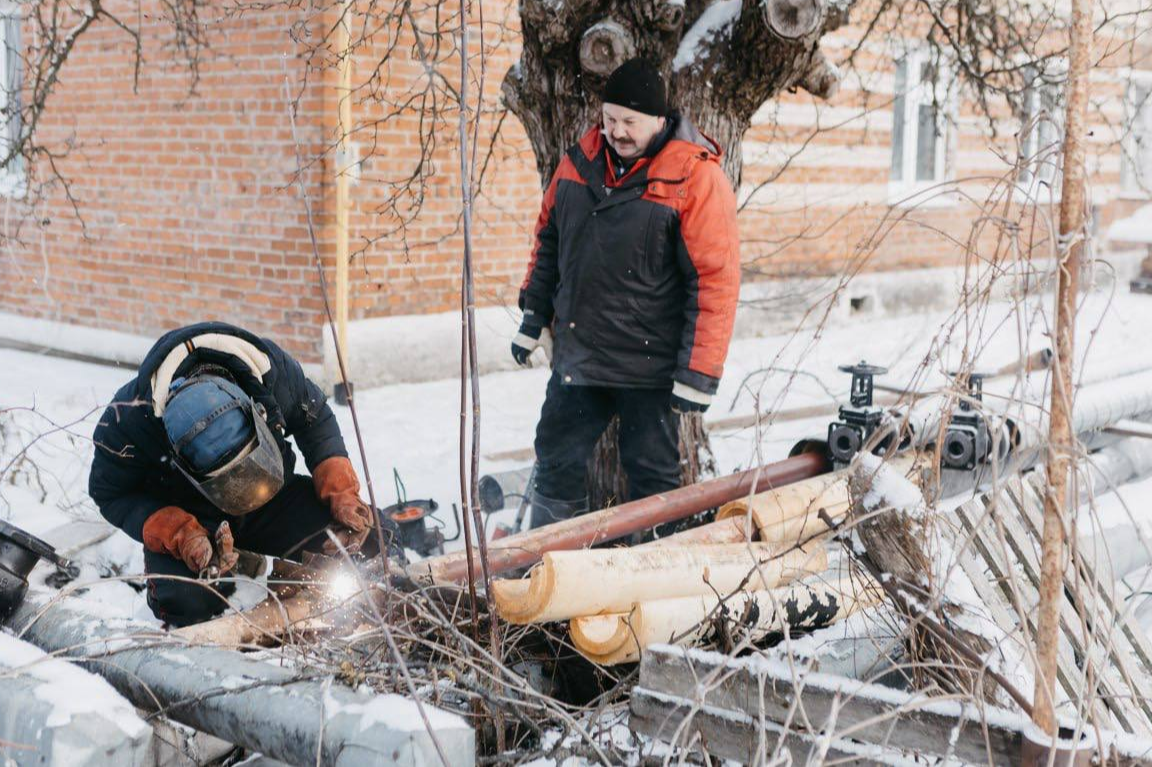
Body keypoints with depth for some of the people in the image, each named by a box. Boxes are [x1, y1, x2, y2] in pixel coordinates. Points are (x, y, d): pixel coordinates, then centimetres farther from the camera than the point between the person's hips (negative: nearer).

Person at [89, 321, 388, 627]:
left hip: (275, 500, 2)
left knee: (354, 527, -19)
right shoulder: (128, 418, -33)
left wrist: (341, 490, -20)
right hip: (184, 515, -2)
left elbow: (316, 420, -6)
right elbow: (111, 494, -16)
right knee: (188, 602, -30)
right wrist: (180, 535, -32)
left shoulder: (272, 369, -27)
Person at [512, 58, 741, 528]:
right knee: (556, 460, 15)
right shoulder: (582, 158, 3)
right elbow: (549, 239, 15)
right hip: (575, 354, 6)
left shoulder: (695, 176, -15)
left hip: (649, 365, -6)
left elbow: (716, 278, -17)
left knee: (650, 477, 6)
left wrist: (699, 374, -19)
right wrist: (534, 318, 15)